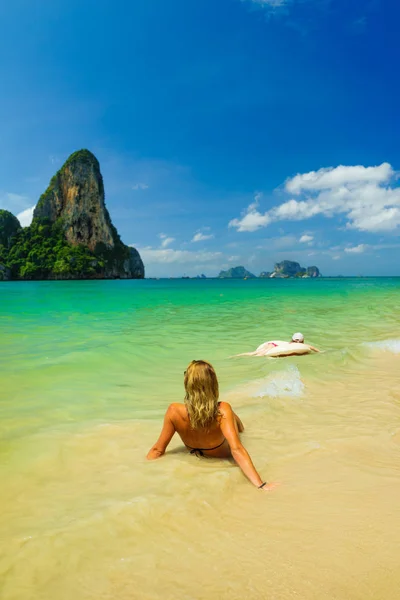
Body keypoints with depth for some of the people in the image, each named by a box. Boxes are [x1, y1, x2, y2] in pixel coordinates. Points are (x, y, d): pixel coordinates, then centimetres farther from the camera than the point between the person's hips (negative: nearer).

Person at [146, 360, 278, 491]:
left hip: (195, 454, 2)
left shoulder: (174, 411, -35)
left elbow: (158, 450, -25)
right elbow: (236, 450, -45)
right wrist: (261, 485, -44)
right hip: (223, 455, -2)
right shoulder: (222, 411, -41)